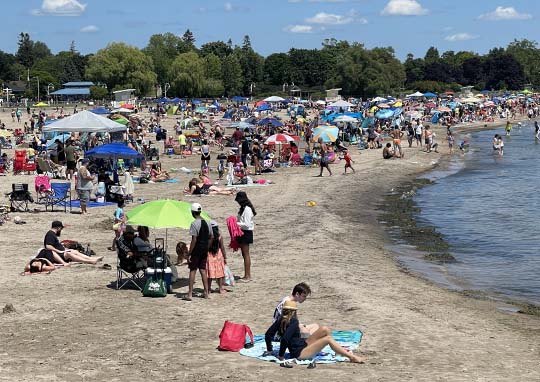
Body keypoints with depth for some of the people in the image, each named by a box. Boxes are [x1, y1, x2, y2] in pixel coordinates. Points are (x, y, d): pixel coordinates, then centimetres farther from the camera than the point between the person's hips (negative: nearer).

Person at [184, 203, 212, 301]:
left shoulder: (194, 224, -15)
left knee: (192, 270, -1)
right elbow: (211, 237, 12)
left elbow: (194, 240, -19)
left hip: (196, 250, -7)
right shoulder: (206, 223, 8)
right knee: (203, 270, 13)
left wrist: (189, 254, -15)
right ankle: (206, 292, 14)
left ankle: (190, 294, -1)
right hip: (204, 250, 7)